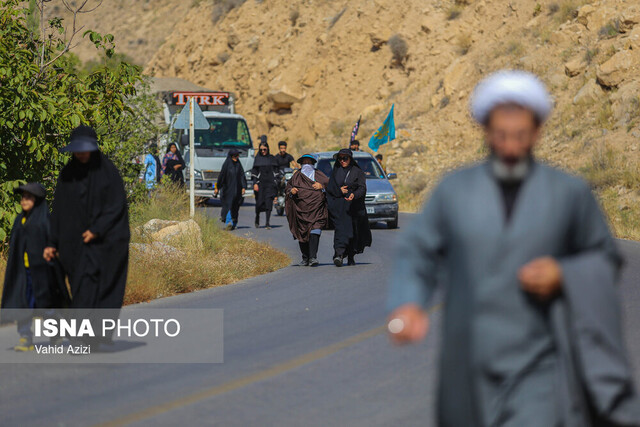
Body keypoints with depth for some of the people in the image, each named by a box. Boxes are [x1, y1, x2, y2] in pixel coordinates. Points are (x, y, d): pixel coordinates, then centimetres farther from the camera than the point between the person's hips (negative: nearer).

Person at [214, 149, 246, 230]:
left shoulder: (238, 165, 8)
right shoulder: (226, 165, -3)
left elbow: (242, 176, 6)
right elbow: (221, 176, -4)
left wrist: (244, 187, -5)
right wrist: (217, 187, -6)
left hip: (236, 189, 4)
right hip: (228, 188, -4)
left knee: (235, 206, 4)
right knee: (228, 204, -10)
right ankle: (229, 222, -13)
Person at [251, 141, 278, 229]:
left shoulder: (271, 158, 8)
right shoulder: (258, 158, 3)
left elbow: (275, 171, 12)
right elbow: (254, 172, -1)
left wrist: (275, 183, 7)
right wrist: (255, 183, -10)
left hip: (270, 183, 1)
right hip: (260, 182, -1)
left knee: (269, 201, -10)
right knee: (259, 202, 3)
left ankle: (268, 223, -11)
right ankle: (257, 217, 33)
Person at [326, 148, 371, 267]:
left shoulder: (357, 172, 4)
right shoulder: (336, 171, 13)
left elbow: (362, 188, -6)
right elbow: (329, 187, 11)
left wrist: (354, 195, -27)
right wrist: (339, 190, -9)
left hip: (353, 205, -1)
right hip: (338, 206, 1)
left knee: (354, 232, 3)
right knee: (341, 228, -16)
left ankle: (351, 257, 17)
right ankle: (339, 254, -29)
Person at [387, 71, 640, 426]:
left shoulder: (570, 193, 0)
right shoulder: (453, 191, 2)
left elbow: (605, 259, 9)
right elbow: (416, 254, 4)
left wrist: (564, 276, -11)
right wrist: (407, 304, -15)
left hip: (539, 370, -2)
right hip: (471, 368, 2)